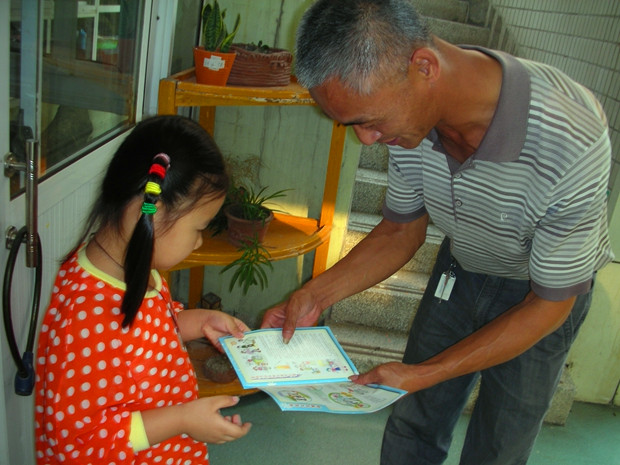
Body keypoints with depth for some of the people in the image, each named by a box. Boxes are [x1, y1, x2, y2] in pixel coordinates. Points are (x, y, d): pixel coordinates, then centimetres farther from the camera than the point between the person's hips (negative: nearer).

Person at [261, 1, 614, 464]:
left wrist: (423, 375, -28)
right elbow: (401, 230, -4)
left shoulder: (571, 143, -39)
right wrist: (314, 295, -17)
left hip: (541, 293, -3)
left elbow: (548, 306, -25)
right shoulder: (408, 110, -22)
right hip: (458, 270, 4)